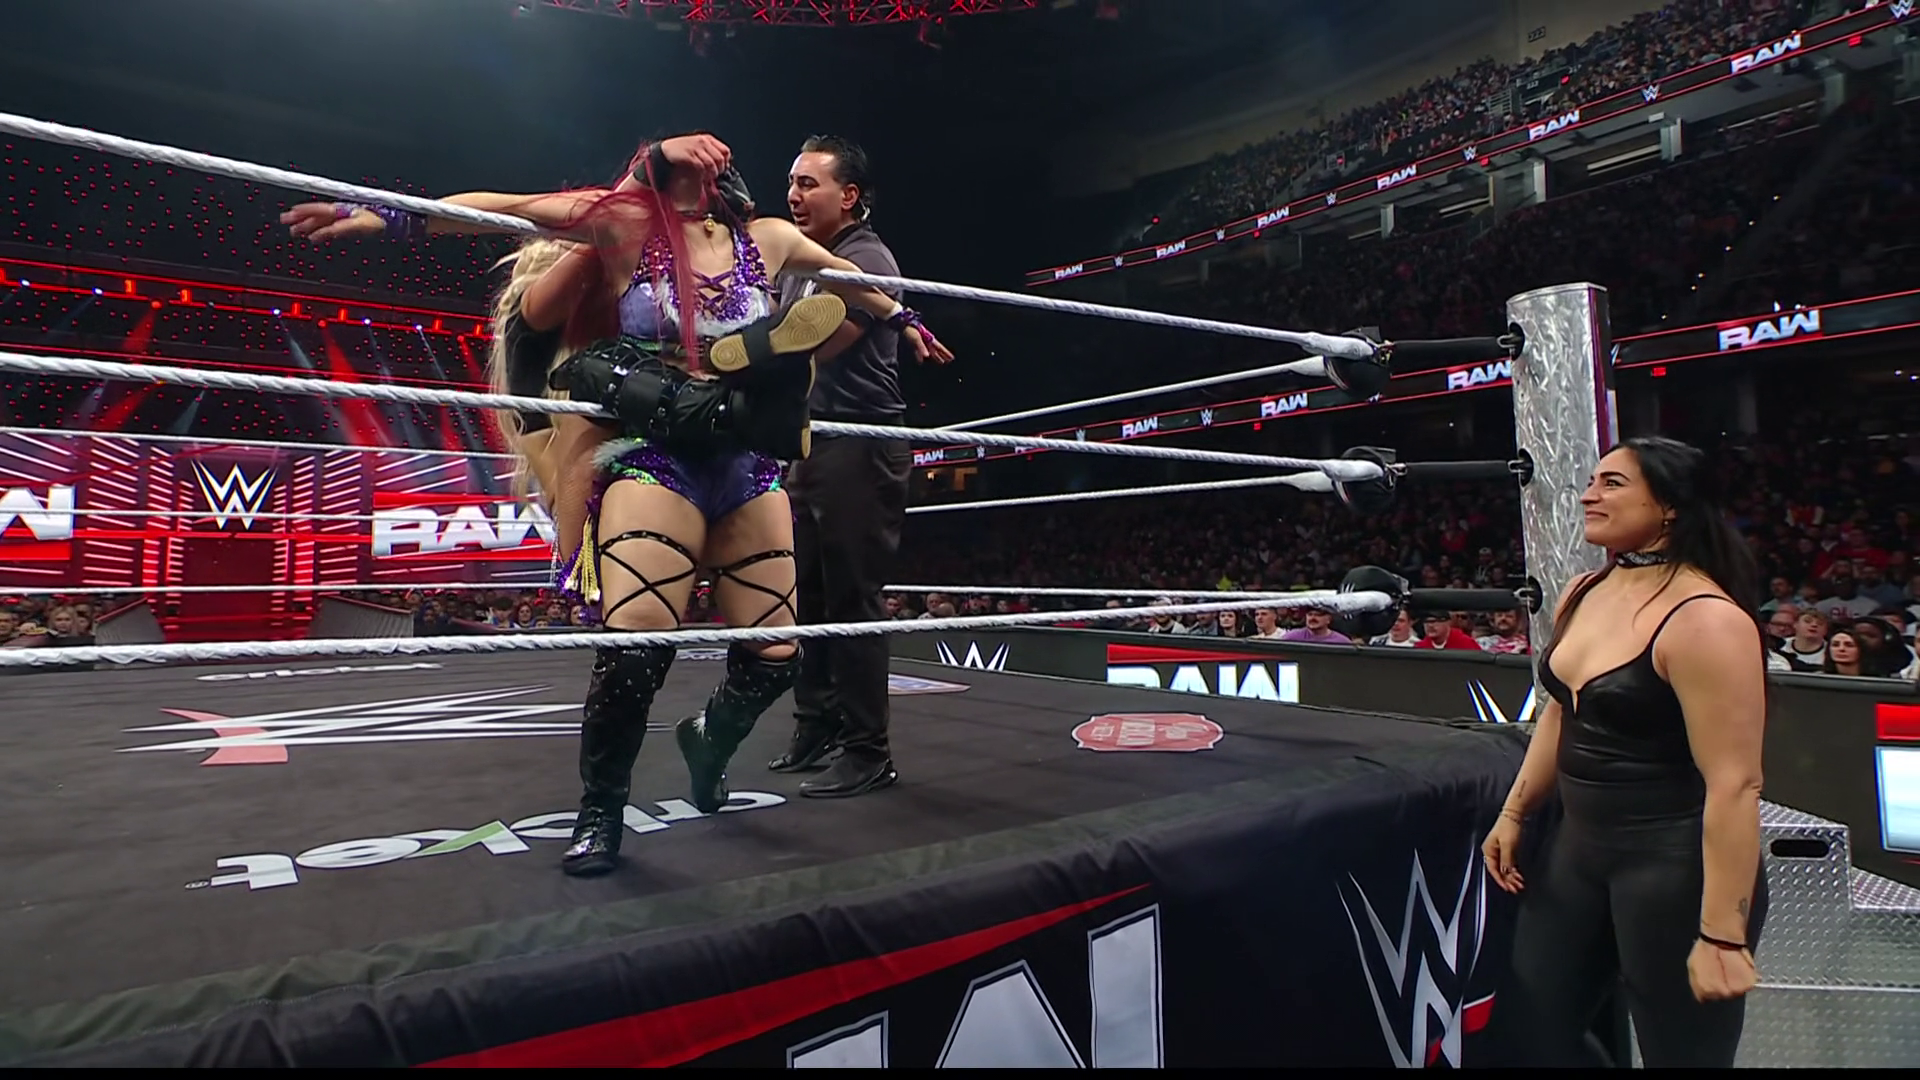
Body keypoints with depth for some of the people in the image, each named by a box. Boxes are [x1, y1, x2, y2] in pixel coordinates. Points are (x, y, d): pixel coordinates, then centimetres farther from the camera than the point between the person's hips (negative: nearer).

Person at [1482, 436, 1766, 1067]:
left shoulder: (1703, 619, -20)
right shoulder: (1582, 595, 5)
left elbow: (1733, 785, -23)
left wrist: (1722, 936, -23)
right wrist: (1514, 814, 18)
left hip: (1676, 865, -8)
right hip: (1580, 847, 8)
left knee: (1678, 1052, 8)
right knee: (1525, 1026, 15)